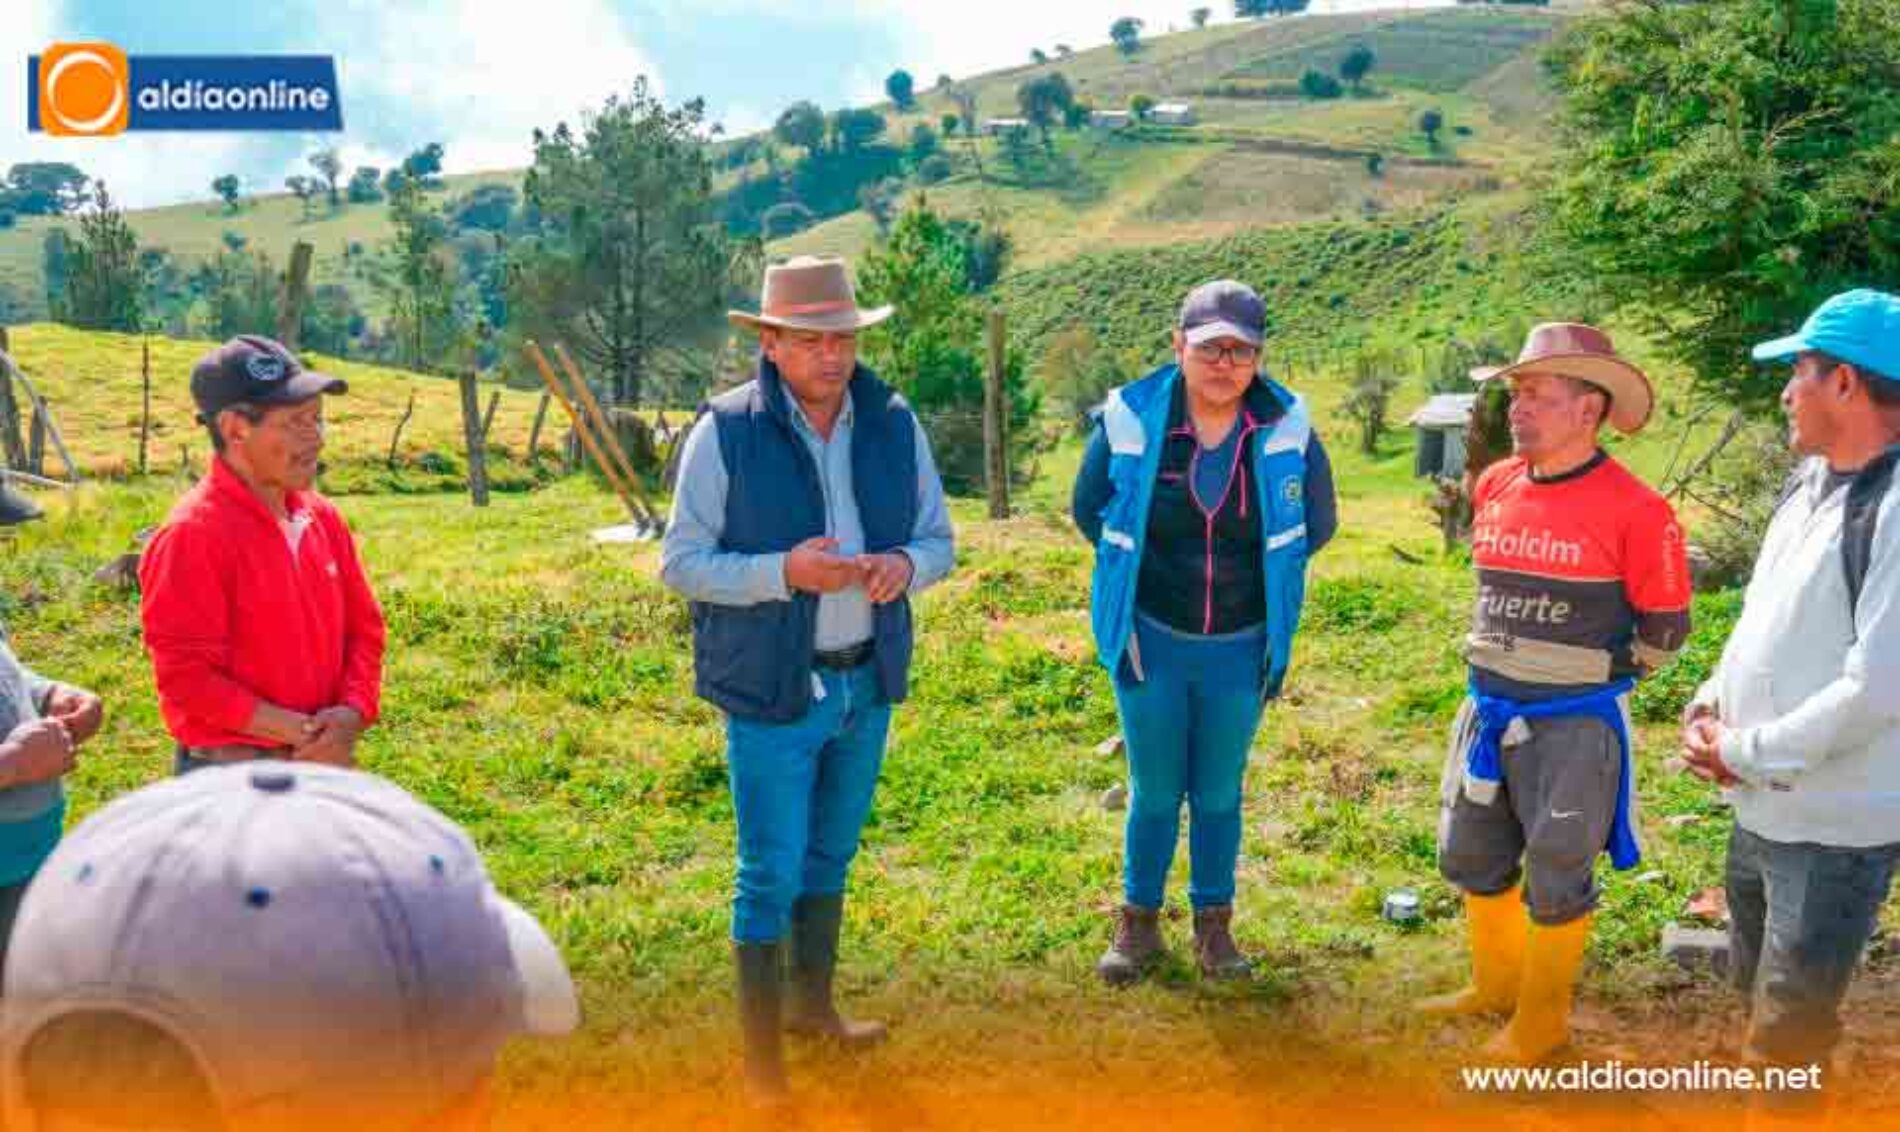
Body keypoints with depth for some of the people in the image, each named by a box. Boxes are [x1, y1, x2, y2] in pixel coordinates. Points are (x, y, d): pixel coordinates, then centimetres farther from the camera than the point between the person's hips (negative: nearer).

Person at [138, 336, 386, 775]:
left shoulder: (323, 517, 5)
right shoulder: (192, 535, -15)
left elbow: (363, 626, 10)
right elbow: (185, 676, -18)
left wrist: (351, 713, -8)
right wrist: (299, 732, -18)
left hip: (323, 764, 7)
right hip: (232, 774, -6)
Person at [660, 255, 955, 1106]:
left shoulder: (893, 424, 0)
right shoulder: (725, 432, -12)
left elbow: (938, 538, 8)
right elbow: (680, 562, -11)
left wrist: (904, 565, -16)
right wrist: (783, 572, -25)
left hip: (867, 683, 5)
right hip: (771, 688, -4)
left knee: (830, 856, 21)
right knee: (772, 873, 3)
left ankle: (813, 1003, 41)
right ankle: (759, 1049, 21)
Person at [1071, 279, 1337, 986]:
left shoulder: (1287, 429, -9)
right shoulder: (1130, 421, -13)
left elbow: (1317, 524, 7)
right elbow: (1090, 510, 4)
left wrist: (1260, 575, 5)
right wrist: (1139, 571, 5)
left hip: (1240, 648, 1)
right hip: (1152, 639, -1)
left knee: (1219, 794, 14)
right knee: (1154, 792, 10)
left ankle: (1214, 926, 31)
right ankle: (1138, 925, 27)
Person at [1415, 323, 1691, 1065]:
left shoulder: (1633, 509, -16)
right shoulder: (1494, 487, 1)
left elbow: (1666, 624, -6)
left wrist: (1593, 680, -2)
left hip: (1575, 724, -6)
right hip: (1488, 711, 6)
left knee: (1557, 878, 7)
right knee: (1472, 857, 18)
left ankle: (1541, 1021, 26)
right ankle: (1495, 984, 40)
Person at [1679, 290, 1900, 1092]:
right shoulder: (1810, 482, 6)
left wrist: (1745, 754, -16)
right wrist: (1712, 704, -1)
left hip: (1833, 829, -8)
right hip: (1759, 809, 9)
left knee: (1785, 1041, 5)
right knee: (1758, 992, 25)